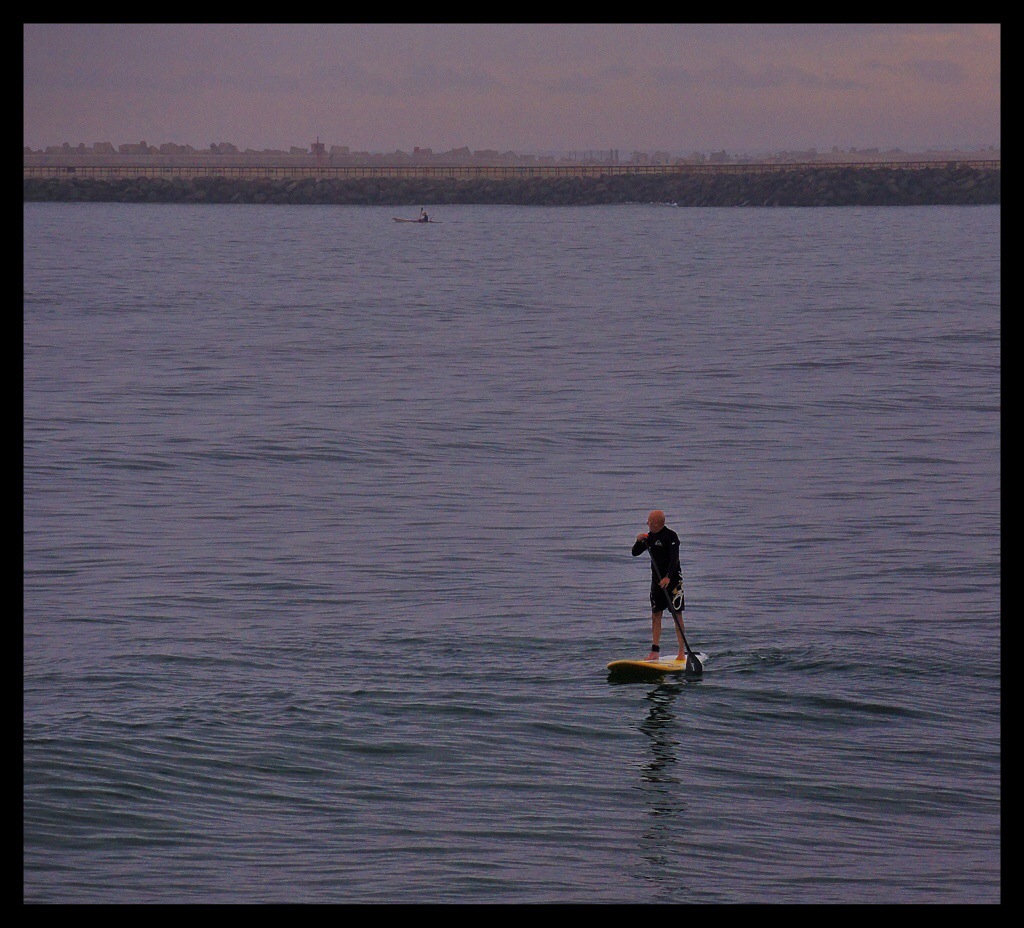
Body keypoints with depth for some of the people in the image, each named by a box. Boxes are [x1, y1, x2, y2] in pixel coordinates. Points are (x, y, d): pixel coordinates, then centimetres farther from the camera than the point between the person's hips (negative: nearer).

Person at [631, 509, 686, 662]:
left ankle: (682, 652, -5)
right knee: (655, 615, 6)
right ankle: (655, 651, 9)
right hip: (657, 580, 7)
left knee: (676, 615, -7)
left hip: (672, 579, -7)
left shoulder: (671, 536, -13)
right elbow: (635, 553, 13)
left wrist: (668, 577, -34)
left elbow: (674, 559, -23)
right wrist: (639, 542, -7)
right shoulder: (650, 537, 10)